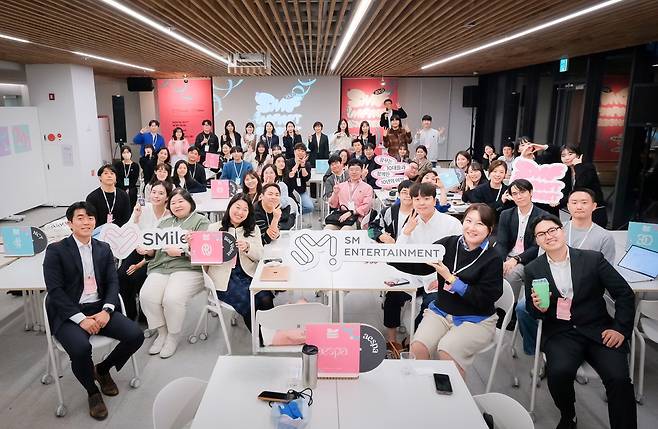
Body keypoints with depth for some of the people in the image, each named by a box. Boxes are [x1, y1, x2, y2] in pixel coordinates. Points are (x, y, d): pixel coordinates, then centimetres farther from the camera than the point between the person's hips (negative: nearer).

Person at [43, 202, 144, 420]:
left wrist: (106, 310, -13)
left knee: (135, 335, -17)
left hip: (99, 309, 4)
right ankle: (92, 392, 0)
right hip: (68, 314, -4)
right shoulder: (55, 251, -2)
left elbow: (113, 283, 6)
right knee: (81, 348, -33)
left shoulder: (104, 248, 11)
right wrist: (80, 318, -19)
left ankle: (102, 369, 14)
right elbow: (55, 290, -9)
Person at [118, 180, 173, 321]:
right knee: (121, 275, -20)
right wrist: (135, 217, -19)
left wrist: (140, 264, -13)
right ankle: (129, 315, -2)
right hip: (138, 249, 4)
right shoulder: (142, 208, -4)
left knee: (137, 277, -26)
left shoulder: (170, 216, -13)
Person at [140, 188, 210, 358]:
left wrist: (181, 252, -16)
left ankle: (173, 336, -3)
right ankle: (162, 332, 0)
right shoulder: (164, 223, 26)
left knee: (172, 299, -31)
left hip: (187, 269, -5)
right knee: (147, 296, -24)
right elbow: (154, 251, 24)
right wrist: (147, 250, 1)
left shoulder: (201, 221, 7)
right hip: (160, 268, 5)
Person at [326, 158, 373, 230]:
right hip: (340, 215, 3)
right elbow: (333, 205, 18)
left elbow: (366, 206, -1)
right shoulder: (341, 185, 21)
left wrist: (350, 213, -14)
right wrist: (335, 193, -2)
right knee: (327, 229, -28)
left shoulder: (367, 188, 12)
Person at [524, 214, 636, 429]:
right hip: (559, 333, 0)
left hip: (597, 330, 0)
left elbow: (625, 293, 4)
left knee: (619, 378, -25)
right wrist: (539, 308, -14)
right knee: (559, 372, -27)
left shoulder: (593, 259, 1)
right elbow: (531, 312, 10)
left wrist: (621, 329, -6)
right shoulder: (533, 270, 3)